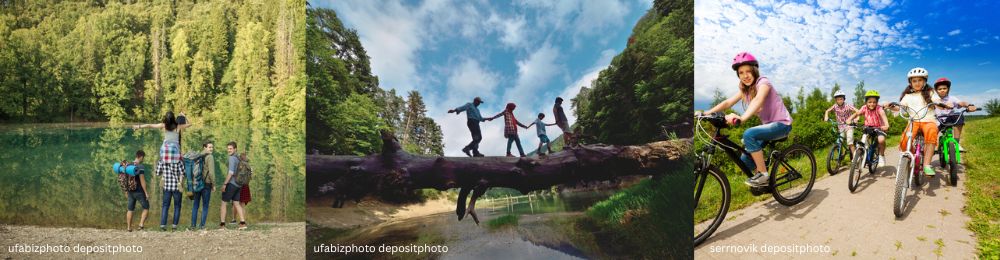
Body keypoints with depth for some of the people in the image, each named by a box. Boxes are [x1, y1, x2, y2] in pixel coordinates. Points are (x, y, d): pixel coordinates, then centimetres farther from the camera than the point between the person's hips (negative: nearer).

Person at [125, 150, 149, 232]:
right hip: (139, 192, -7)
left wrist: (126, 191, 20)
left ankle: (129, 227, 16)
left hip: (131, 191, 7)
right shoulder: (140, 167, -17)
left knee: (130, 209, 14)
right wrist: (146, 193, -16)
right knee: (146, 208, 7)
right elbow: (142, 181, -20)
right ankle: (141, 225, -5)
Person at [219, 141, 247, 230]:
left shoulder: (232, 158, -13)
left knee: (223, 203, -1)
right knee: (236, 203, 11)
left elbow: (231, 172, -20)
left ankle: (222, 224, -2)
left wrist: (224, 184, -19)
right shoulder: (238, 158, 14)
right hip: (237, 184, 8)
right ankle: (243, 223, 5)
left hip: (231, 184, -8)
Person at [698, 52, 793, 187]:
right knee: (745, 161, -2)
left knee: (749, 134, -32)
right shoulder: (745, 89, 7)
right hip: (768, 124, 8)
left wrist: (742, 118, -55)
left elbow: (758, 100, -37)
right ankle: (763, 182, 22)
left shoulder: (763, 82, -16)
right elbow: (728, 102, -3)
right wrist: (706, 113, -19)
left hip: (781, 124, -8)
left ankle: (762, 174, -22)